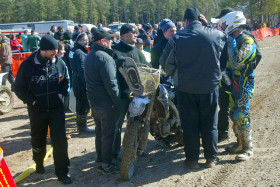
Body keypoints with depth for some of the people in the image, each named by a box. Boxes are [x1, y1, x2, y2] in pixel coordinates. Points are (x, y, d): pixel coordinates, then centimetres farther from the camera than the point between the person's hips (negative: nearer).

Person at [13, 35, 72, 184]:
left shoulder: (59, 63, -5)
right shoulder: (28, 65, -12)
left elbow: (66, 80, 12)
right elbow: (19, 88, -4)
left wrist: (61, 93, -2)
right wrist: (32, 100, -12)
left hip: (56, 108, 1)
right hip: (37, 110, -1)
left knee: (60, 140, -4)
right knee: (38, 140, 19)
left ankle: (62, 172, 7)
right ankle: (39, 164, 45)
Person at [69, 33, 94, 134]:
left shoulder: (74, 50, 12)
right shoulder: (80, 53, -18)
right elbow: (82, 70, -23)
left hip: (76, 80, 10)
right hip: (82, 82, -10)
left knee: (80, 104, 20)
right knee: (84, 104, -1)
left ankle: (80, 125, 31)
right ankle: (82, 127, 8)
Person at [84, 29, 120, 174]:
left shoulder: (89, 56, 12)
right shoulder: (104, 57, -20)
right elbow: (111, 83, -22)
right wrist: (117, 102, -15)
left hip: (94, 101, 9)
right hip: (105, 102, -9)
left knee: (99, 132, 18)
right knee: (108, 134, 1)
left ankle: (100, 161, 28)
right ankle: (107, 165, 8)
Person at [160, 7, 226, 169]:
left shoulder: (177, 39, -8)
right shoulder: (215, 35, -6)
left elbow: (165, 63, -1)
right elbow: (224, 37, 18)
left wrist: (174, 74, 17)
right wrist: (207, 24, 21)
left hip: (186, 88, -1)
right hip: (210, 87, 1)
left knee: (190, 125, 9)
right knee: (210, 124, 13)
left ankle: (192, 159, 17)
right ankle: (211, 158, 22)